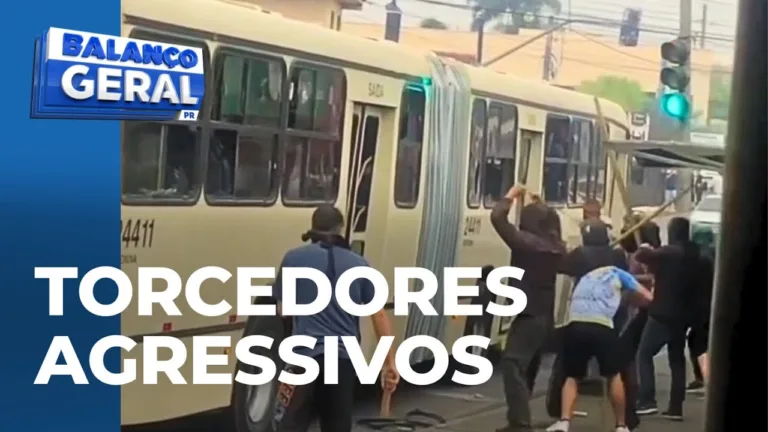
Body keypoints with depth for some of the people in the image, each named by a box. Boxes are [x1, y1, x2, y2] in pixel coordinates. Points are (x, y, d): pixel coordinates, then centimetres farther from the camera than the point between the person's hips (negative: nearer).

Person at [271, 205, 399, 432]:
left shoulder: (294, 258, 5)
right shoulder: (359, 264, 9)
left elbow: (282, 309, 9)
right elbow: (379, 314, 5)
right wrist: (390, 361, 7)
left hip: (307, 353, -3)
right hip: (346, 357, 3)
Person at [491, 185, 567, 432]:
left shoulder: (527, 242, -16)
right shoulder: (557, 247, 6)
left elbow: (497, 217, -16)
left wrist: (510, 196, -1)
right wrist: (540, 208, 26)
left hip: (531, 315, -9)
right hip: (550, 314, 9)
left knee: (512, 363, -12)